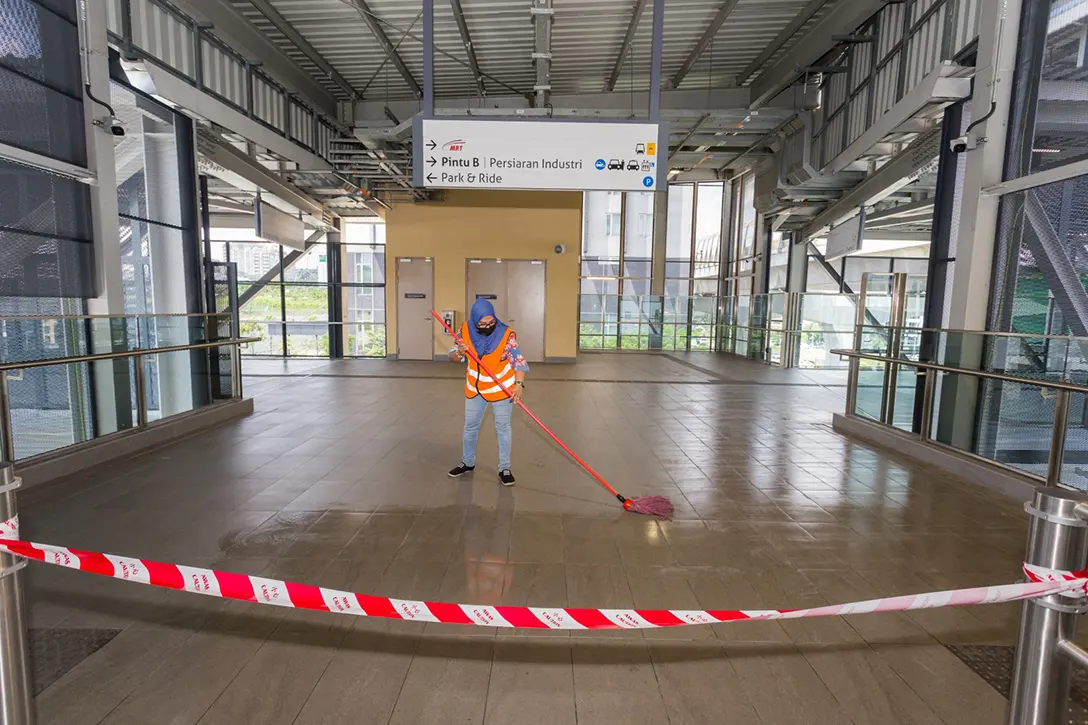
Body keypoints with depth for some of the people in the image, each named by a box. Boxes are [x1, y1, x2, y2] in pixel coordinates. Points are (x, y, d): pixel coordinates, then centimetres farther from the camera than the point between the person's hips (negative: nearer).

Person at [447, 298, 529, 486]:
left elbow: (519, 361, -21)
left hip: (501, 388, -3)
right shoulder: (466, 331, -13)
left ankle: (504, 468, 20)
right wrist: (459, 353, -29)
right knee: (470, 427, 16)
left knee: (503, 428, 7)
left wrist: (519, 384, -34)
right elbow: (453, 358, -5)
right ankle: (467, 463, 37)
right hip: (475, 388, 4)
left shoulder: (506, 334, -22)